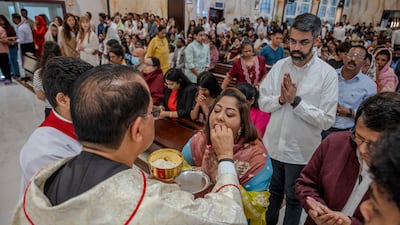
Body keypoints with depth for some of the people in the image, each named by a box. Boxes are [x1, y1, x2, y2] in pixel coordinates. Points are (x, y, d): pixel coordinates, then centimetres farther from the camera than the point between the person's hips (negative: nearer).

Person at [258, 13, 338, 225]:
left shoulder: (327, 74, -14)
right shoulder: (279, 66, -3)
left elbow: (326, 120, -18)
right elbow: (262, 102, -2)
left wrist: (296, 101, -25)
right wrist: (280, 99, -21)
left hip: (300, 151, -4)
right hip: (273, 144, 4)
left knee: (294, 198, 18)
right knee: (273, 191, 27)